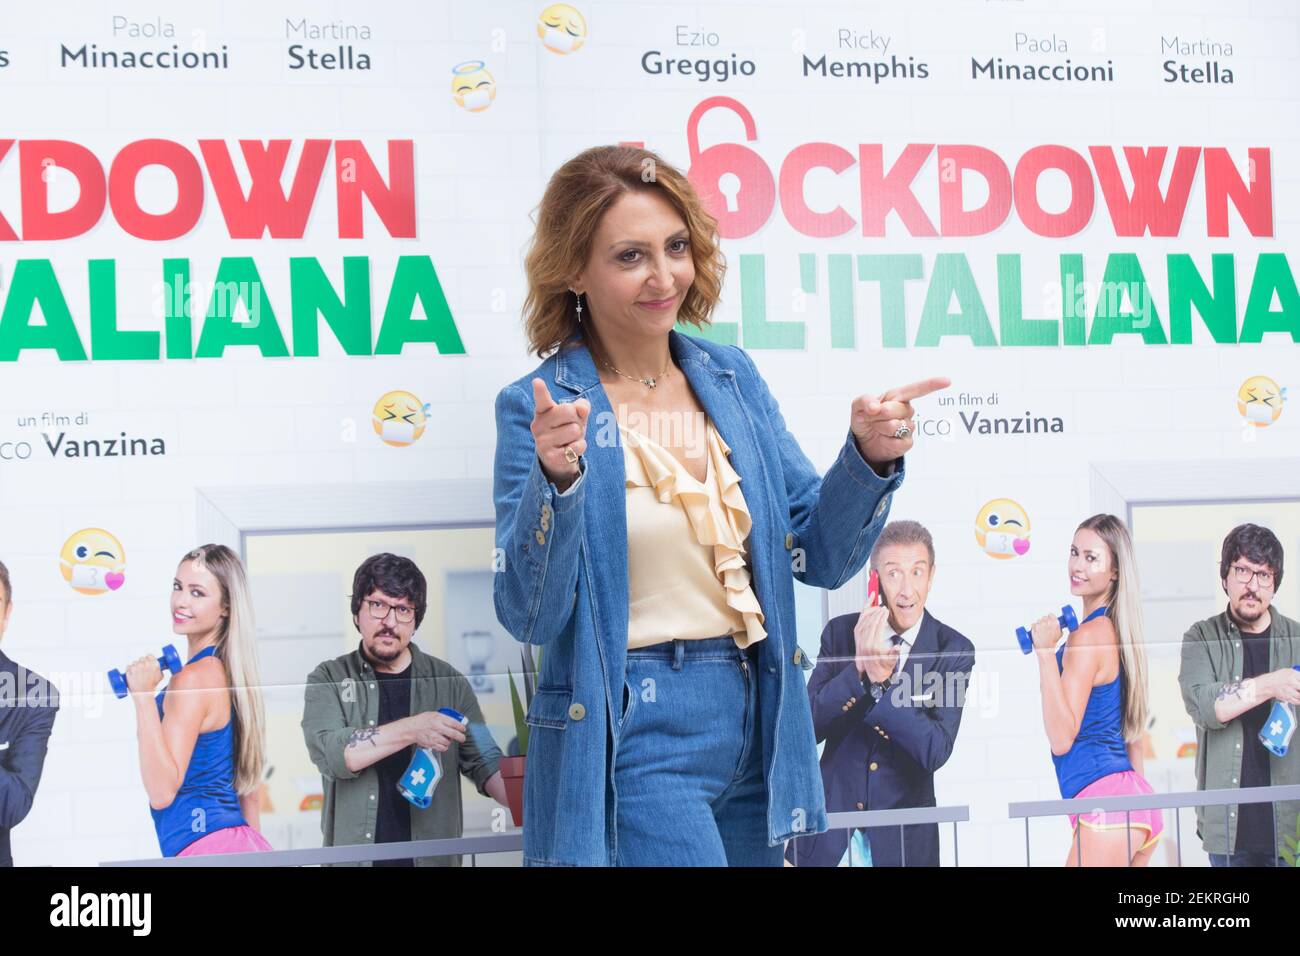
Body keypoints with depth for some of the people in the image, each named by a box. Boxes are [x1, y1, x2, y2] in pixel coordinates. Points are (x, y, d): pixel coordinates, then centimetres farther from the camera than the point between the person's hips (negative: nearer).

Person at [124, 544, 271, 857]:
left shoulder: (193, 677, -14)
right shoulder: (230, 671, 11)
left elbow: (162, 791, -18)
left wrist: (143, 697, -21)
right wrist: (251, 850, 24)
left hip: (206, 849, -9)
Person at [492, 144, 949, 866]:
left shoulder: (732, 378, 6)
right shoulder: (540, 408, -7)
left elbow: (820, 556, 7)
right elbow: (530, 615, -12)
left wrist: (869, 456, -10)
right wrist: (555, 479, -26)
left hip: (755, 723, 5)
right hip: (630, 736, -5)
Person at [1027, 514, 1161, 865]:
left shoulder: (1088, 635, -11)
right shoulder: (1118, 632, 16)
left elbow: (1062, 738, -14)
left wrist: (1046, 652, -18)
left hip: (1105, 804, -10)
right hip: (1135, 797, 10)